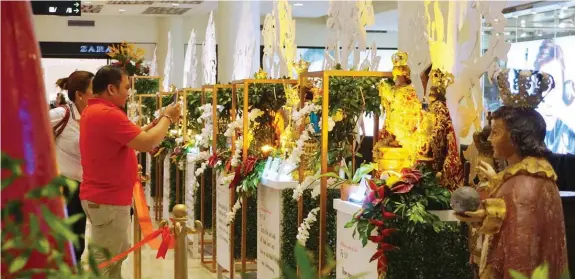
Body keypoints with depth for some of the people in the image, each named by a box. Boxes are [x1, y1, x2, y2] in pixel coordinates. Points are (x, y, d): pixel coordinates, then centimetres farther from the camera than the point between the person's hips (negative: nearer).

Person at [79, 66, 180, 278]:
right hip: (108, 200, -11)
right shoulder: (108, 114, -23)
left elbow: (134, 137, 18)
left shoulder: (94, 111, 12)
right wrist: (167, 119, -9)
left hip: (103, 196, 11)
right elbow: (146, 144, -24)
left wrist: (157, 123, 8)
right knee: (104, 260, -1)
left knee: (119, 252, 21)